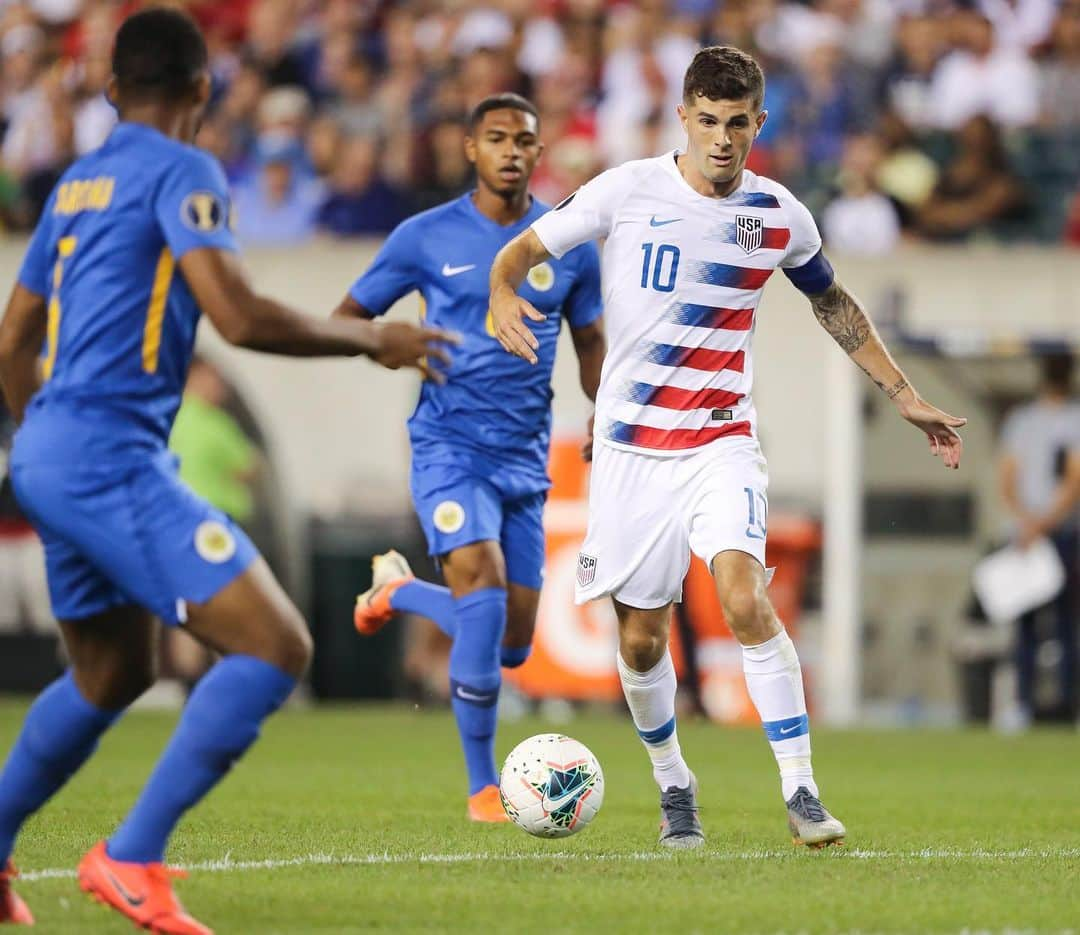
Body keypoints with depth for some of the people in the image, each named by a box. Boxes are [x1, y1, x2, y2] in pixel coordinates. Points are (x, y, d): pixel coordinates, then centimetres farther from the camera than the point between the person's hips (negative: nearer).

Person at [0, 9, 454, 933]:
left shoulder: (77, 183, 19)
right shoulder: (180, 172, -7)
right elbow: (239, 317, -19)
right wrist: (372, 339, -6)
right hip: (112, 453, -10)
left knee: (113, 674, 26)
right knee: (276, 647, -13)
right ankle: (133, 860, -16)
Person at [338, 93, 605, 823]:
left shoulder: (570, 245, 5)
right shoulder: (427, 236, -2)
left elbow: (590, 339, 18)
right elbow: (347, 316, 6)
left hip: (525, 458, 4)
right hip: (448, 447, -4)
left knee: (511, 646, 5)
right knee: (484, 586, -25)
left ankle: (399, 591, 37)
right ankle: (484, 786, -13)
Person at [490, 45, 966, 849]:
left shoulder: (780, 216, 2)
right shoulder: (627, 192, -5)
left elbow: (834, 304, 19)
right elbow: (524, 249, 0)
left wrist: (905, 397, 19)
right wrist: (504, 293, -24)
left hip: (723, 442, 0)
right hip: (631, 447, 0)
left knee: (745, 598, -23)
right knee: (642, 639, 5)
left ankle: (802, 792, -19)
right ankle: (673, 785, 30)